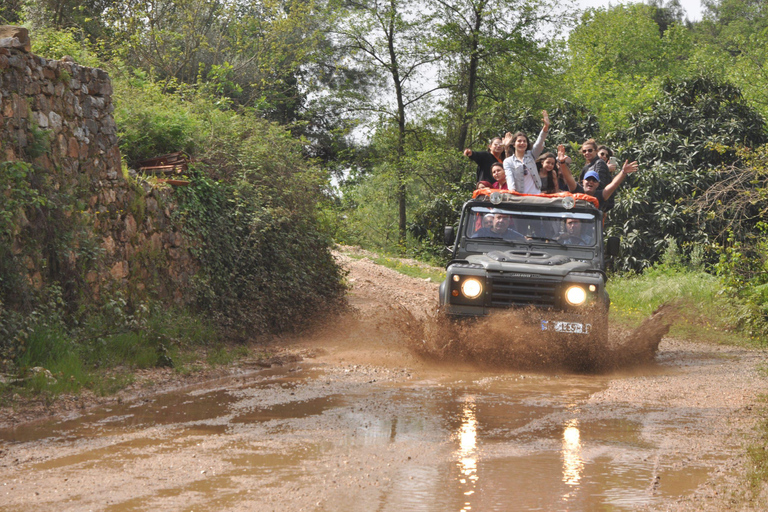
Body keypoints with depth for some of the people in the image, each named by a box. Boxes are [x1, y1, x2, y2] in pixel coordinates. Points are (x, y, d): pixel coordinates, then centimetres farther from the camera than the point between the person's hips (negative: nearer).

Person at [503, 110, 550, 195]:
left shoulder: (531, 155, 16)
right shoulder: (508, 162, 9)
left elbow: (539, 143, 2)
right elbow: (509, 177, -6)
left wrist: (546, 127, -13)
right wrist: (512, 190, -27)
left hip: (536, 194, 2)